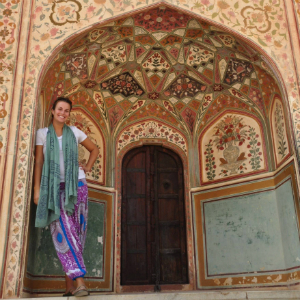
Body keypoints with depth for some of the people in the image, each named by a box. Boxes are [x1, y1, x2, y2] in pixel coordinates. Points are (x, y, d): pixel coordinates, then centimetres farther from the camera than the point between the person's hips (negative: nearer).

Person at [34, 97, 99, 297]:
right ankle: (79, 279, -19)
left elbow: (94, 149, 21)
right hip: (55, 187, -1)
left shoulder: (74, 132, 8)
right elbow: (38, 162, 3)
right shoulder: (42, 133, 5)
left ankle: (70, 283, 6)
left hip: (77, 185, 1)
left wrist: (87, 168, 8)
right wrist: (37, 189, -3)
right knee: (63, 231, -15)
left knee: (75, 231, -1)